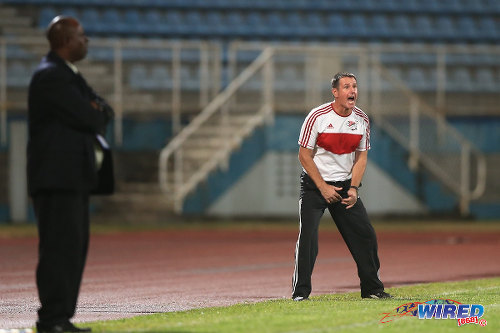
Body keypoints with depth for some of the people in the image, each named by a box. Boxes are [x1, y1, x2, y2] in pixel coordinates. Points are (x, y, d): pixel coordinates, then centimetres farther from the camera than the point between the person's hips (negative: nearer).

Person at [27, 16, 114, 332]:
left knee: (74, 246, 10)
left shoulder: (68, 74, 20)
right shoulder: (51, 76, -14)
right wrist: (98, 114, 3)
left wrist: (97, 110, -6)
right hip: (57, 176, -10)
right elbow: (90, 119, -18)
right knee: (61, 246, -12)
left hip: (73, 176, 10)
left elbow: (103, 111, 16)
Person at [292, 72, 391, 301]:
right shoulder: (317, 116, -15)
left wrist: (353, 189, -7)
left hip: (345, 185, 4)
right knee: (308, 236, -17)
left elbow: (361, 157, 6)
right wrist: (323, 188, -15)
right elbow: (305, 156, -10)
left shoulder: (361, 119, -1)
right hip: (314, 184, -4)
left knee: (365, 234, 2)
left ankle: (372, 288, 16)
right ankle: (300, 292, -9)